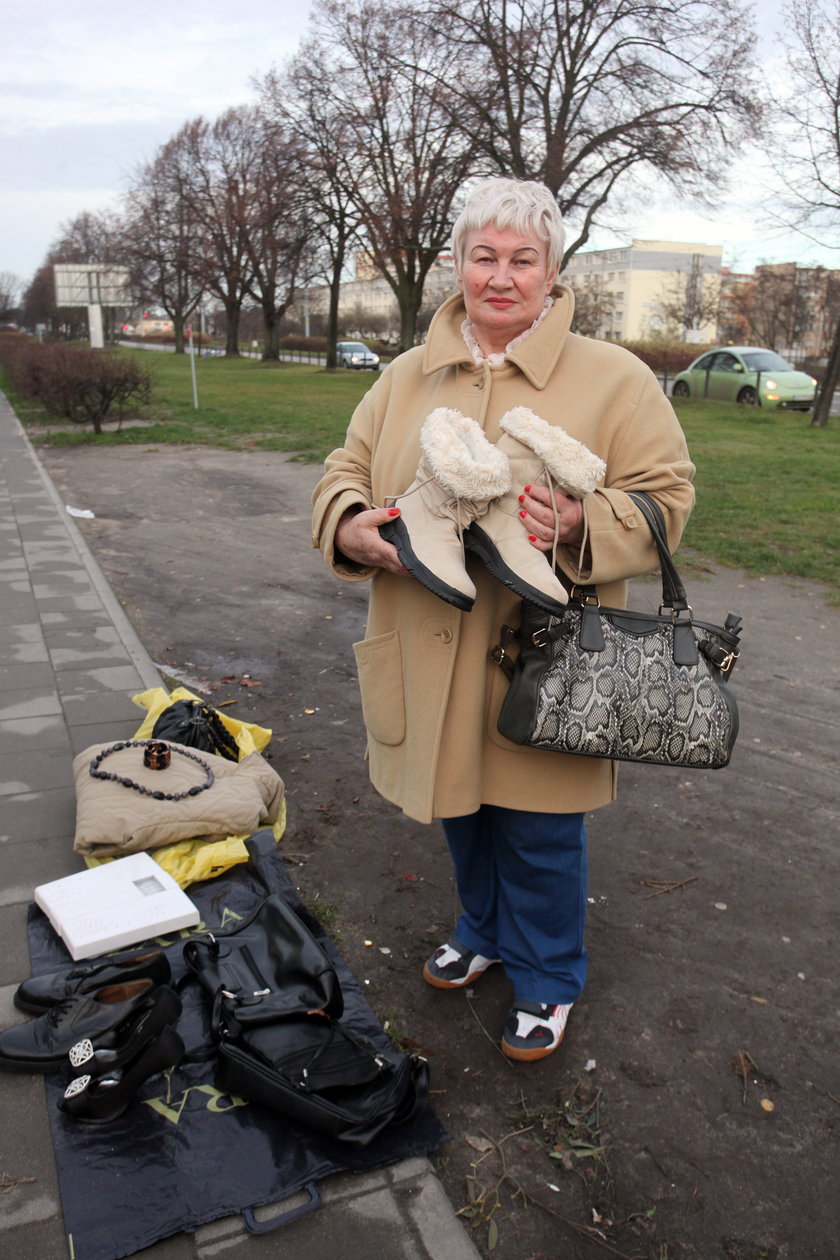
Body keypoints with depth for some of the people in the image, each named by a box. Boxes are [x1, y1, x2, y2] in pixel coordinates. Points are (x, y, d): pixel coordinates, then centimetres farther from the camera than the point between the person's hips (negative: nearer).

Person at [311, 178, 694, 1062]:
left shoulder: (614, 380, -4)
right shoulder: (407, 377, 7)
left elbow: (663, 499, -5)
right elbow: (347, 470, 11)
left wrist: (580, 523, -26)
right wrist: (351, 525, -12)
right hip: (432, 651, 4)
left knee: (539, 830, 9)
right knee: (463, 807, 22)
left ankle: (544, 980, 36)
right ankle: (483, 933, 49)